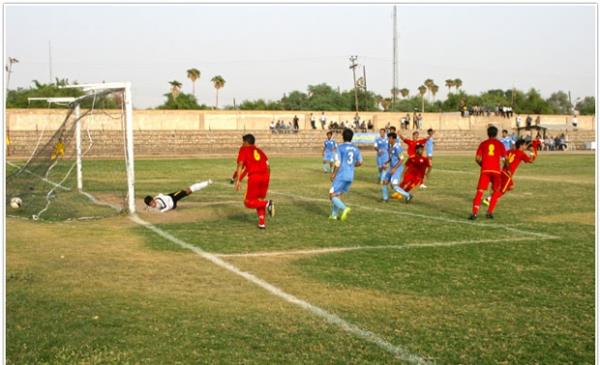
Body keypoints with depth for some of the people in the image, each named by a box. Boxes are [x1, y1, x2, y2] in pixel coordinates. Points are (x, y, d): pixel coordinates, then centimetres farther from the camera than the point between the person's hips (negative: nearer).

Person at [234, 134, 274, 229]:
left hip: (254, 176, -5)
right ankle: (261, 222, 9)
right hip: (265, 175, 5)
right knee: (260, 200, 21)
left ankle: (267, 203, -18)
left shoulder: (243, 149, 13)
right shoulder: (259, 150, 27)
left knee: (248, 202, 6)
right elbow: (268, 165, 19)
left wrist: (238, 181, -6)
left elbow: (240, 165, -1)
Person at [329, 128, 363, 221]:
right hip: (350, 177, 6)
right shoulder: (356, 149, 7)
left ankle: (344, 209, -21)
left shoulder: (340, 148, -10)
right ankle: (334, 215, 16)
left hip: (340, 176, -6)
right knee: (337, 195, 20)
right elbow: (360, 162, 17)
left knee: (332, 196, -1)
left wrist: (333, 174, -3)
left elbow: (338, 163, -16)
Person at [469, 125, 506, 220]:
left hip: (485, 170, 0)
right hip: (496, 170, 0)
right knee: (496, 191, 16)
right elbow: (505, 157, 4)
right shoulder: (500, 144, 9)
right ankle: (490, 212, 7)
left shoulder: (483, 144, 10)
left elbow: (477, 158, 4)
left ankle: (474, 212, -19)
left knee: (480, 191, -4)